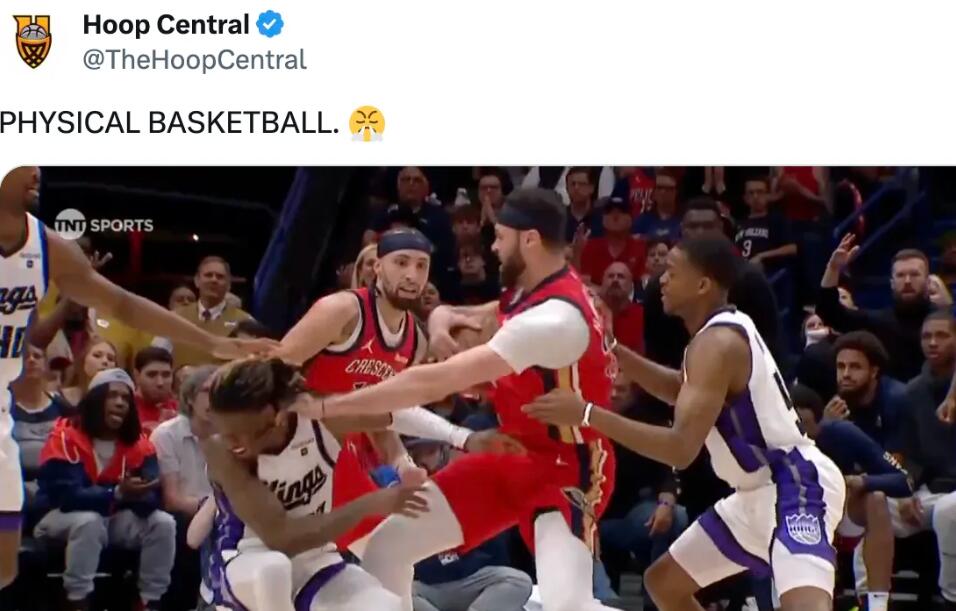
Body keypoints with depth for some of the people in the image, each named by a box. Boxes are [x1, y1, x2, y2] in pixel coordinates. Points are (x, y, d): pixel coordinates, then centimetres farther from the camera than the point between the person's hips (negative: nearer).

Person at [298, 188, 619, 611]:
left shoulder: (554, 318, -30)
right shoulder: (531, 290, 0)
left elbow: (435, 382, -33)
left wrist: (322, 407, -31)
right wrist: (442, 318, -9)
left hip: (564, 467, -9)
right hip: (512, 454, 9)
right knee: (386, 546, 2)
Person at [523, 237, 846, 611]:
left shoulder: (717, 342, -21)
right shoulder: (723, 330, 9)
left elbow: (682, 448, -29)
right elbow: (681, 390, 29)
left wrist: (587, 414, -31)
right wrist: (612, 350, 14)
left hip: (793, 486, -11)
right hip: (761, 492, 11)